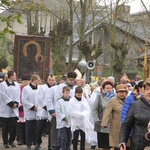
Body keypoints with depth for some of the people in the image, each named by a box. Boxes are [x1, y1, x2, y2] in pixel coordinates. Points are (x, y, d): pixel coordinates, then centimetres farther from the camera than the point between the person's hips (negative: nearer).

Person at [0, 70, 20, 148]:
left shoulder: (16, 85, 12)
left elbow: (18, 95, 7)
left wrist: (16, 103, -9)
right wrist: (11, 103, -13)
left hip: (14, 110, 4)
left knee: (13, 126, 1)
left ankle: (11, 141, 15)